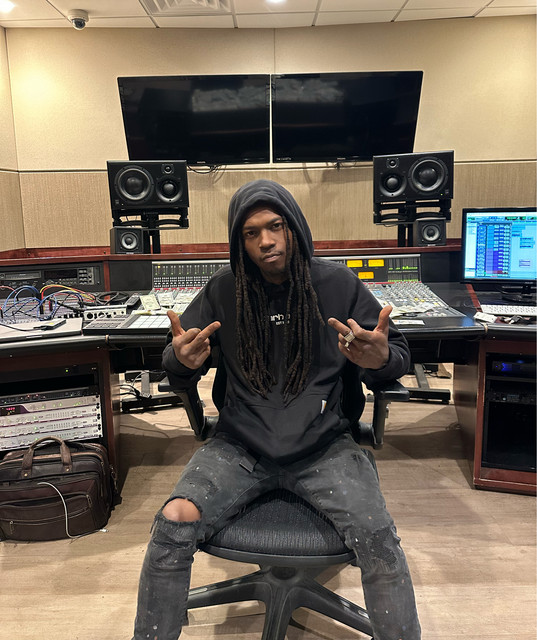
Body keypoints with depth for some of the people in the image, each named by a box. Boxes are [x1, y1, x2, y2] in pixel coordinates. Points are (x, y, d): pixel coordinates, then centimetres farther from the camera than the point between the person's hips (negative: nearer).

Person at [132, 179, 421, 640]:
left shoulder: (338, 284, -2)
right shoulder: (223, 290, 1)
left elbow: (399, 355, 5)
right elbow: (177, 368, 10)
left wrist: (381, 358, -21)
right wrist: (182, 360, -16)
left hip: (323, 446, 0)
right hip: (240, 446, 1)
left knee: (378, 537, -22)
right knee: (173, 523, -19)